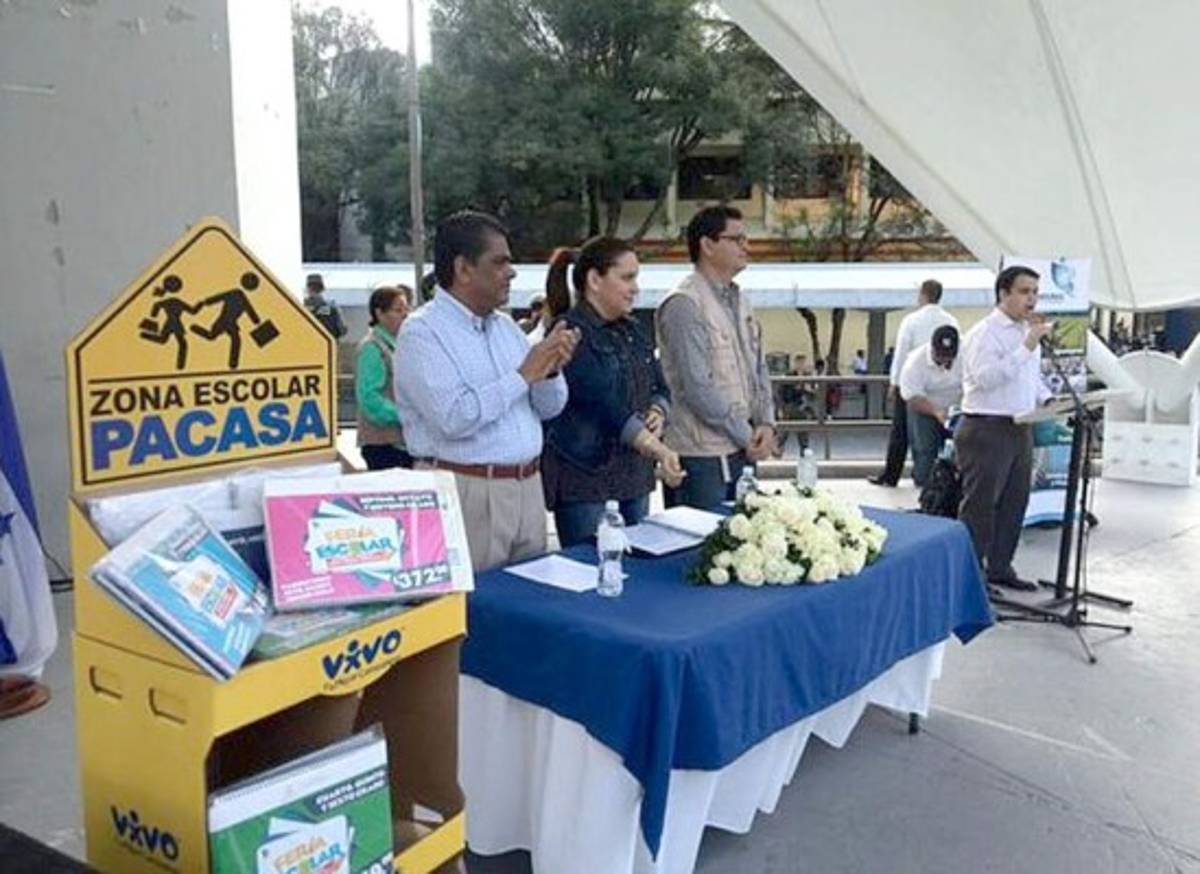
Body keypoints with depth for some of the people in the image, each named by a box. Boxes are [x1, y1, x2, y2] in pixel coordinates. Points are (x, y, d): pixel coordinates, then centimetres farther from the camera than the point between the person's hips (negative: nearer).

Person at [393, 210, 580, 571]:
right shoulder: (421, 332, -10)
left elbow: (549, 408, 14)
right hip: (466, 492, -7)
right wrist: (523, 375, -17)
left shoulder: (506, 326, 12)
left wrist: (551, 370, -7)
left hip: (528, 487, 7)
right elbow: (454, 418, -24)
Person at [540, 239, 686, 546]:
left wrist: (657, 413, -7)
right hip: (585, 477, -8)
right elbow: (603, 402, -21)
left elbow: (660, 388, 17)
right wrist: (658, 450, -29)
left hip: (634, 475, 8)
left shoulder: (632, 330, 13)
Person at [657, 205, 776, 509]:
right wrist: (747, 435, -12)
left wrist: (766, 424, 1)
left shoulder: (738, 300, 14)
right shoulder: (684, 304, -14)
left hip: (743, 450, 9)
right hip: (700, 456, -8)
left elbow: (758, 368, 17)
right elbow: (698, 387, -19)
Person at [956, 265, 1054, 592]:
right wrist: (1026, 347, -27)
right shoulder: (984, 333, -12)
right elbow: (985, 377, -27)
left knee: (1014, 503, 14)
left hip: (1021, 429, 9)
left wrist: (1046, 399, 7)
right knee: (980, 506, -4)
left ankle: (1000, 568, 26)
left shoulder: (1028, 332, 16)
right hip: (987, 430, -9)